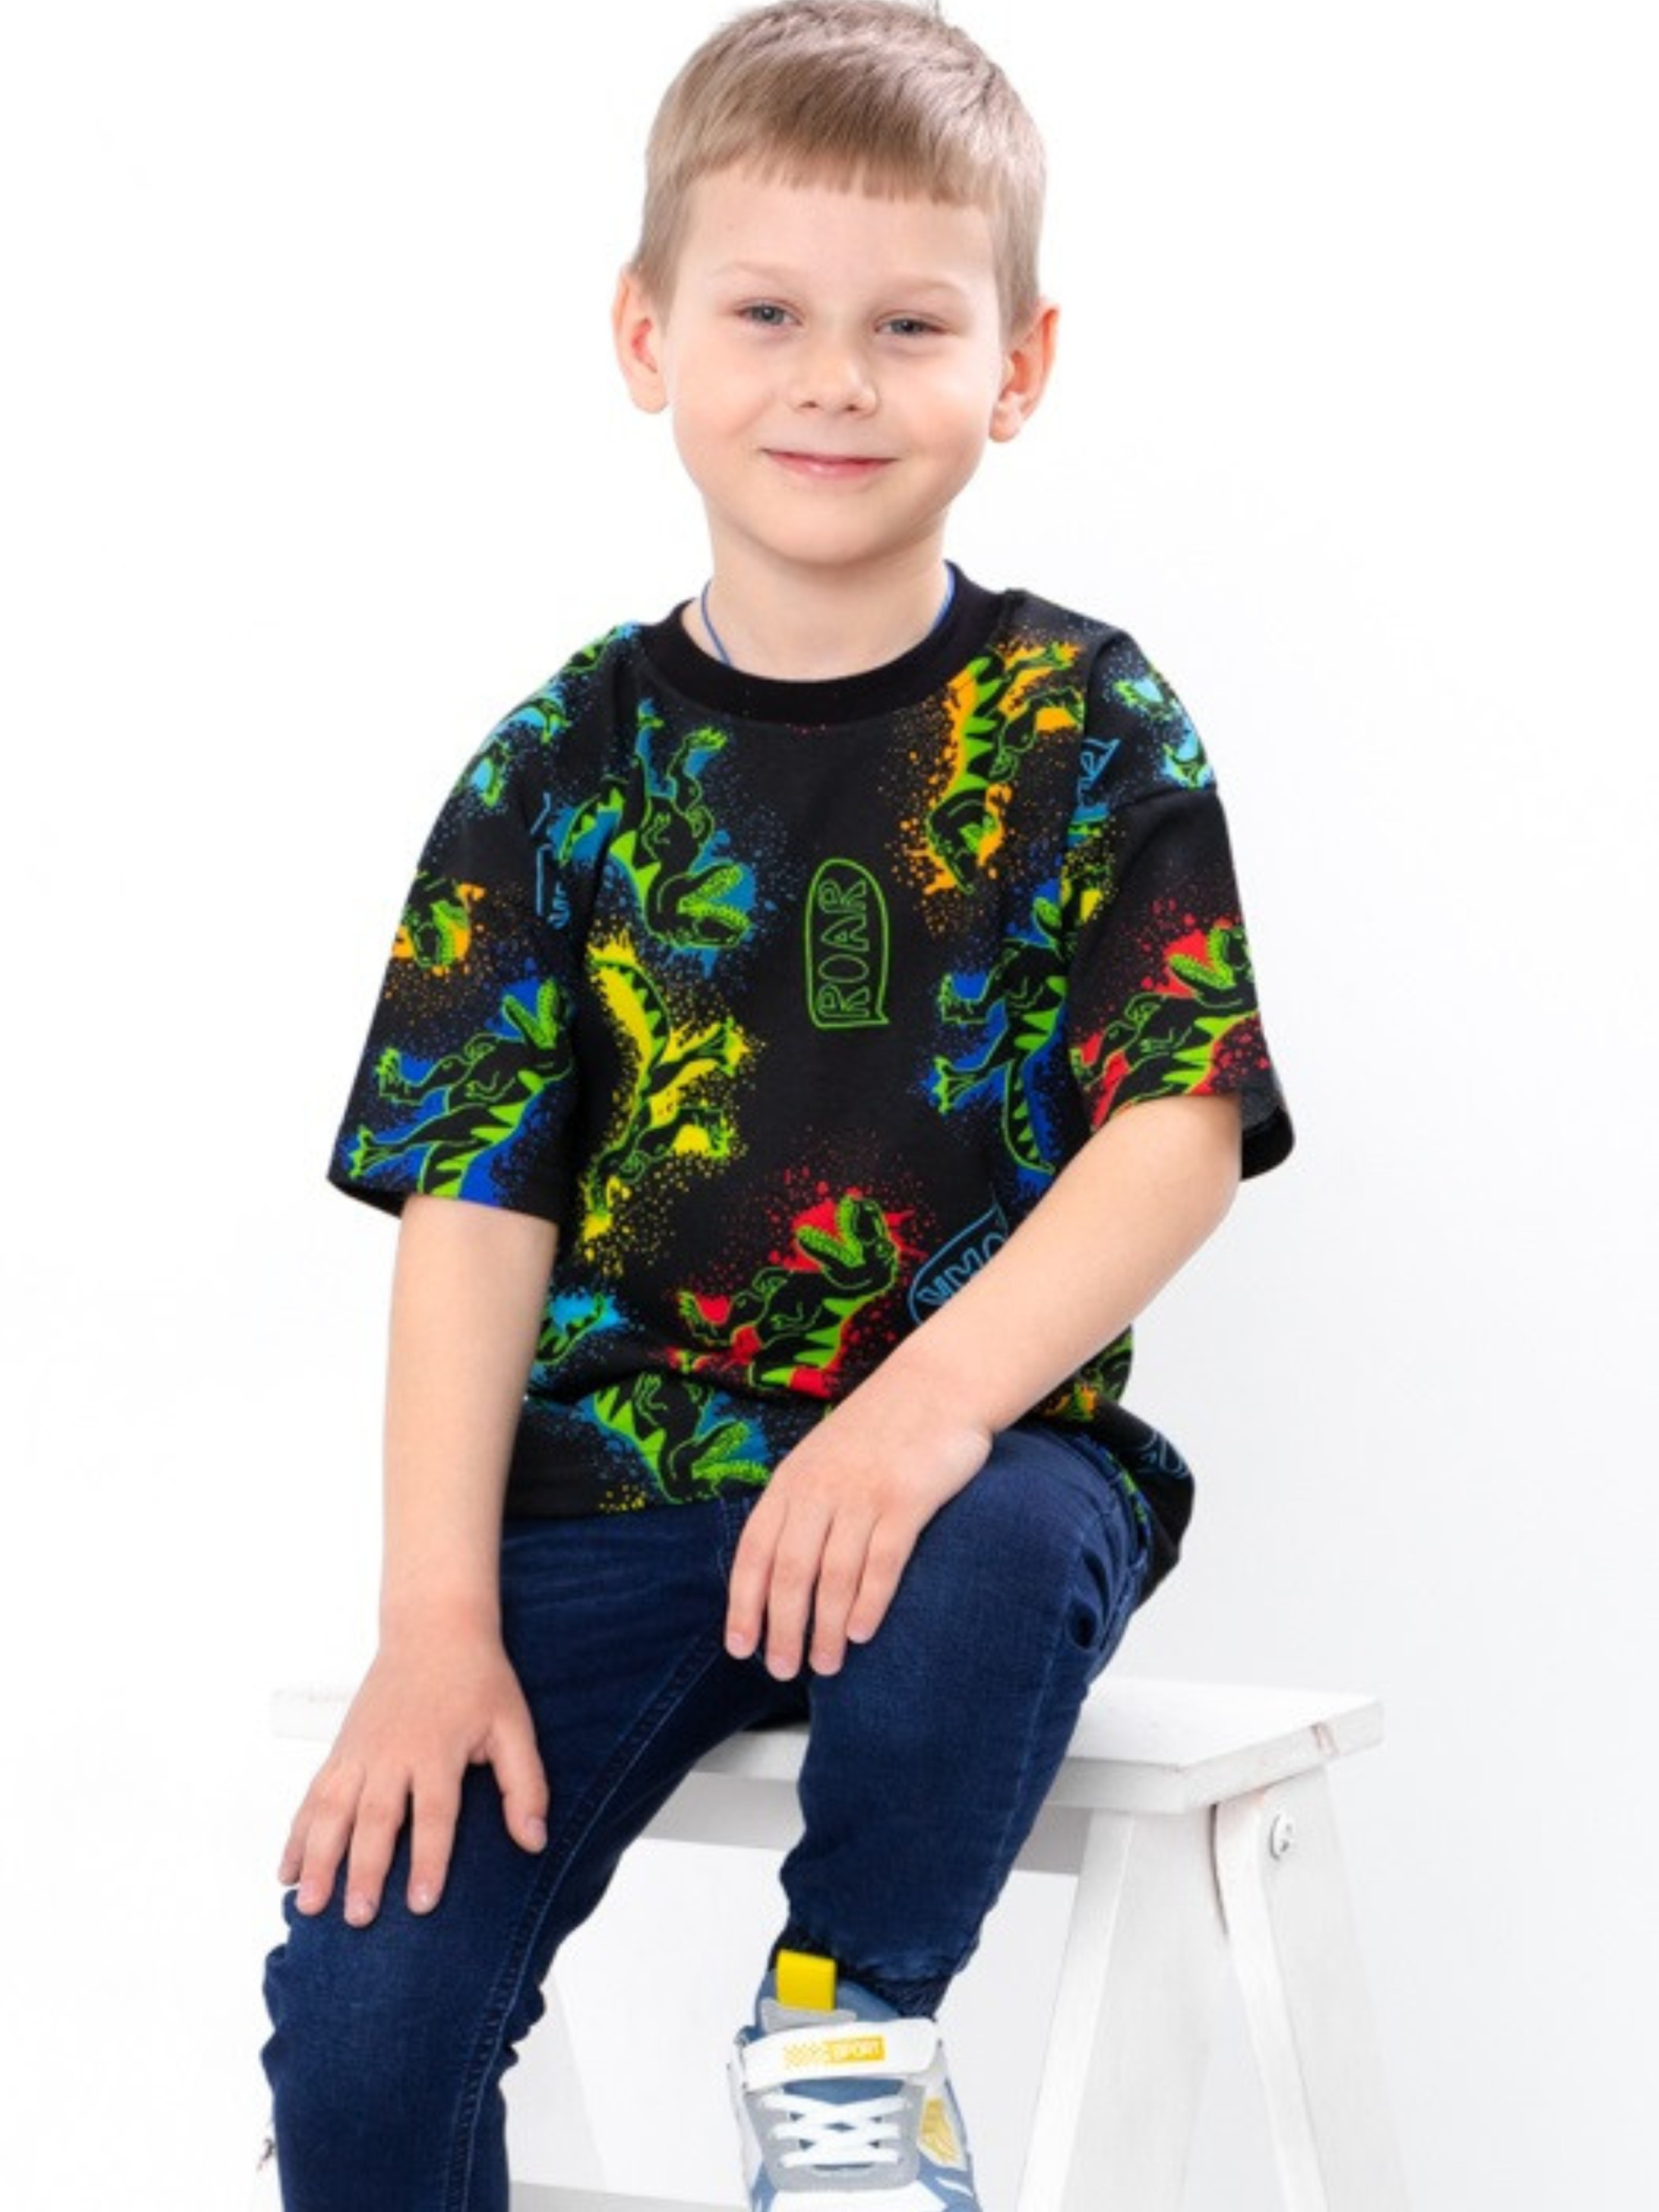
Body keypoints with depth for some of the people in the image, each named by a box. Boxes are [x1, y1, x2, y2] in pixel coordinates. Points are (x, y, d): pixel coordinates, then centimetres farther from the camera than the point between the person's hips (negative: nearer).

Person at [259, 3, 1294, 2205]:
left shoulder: (1085, 729, 2)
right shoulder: (569, 761, 5)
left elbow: (1181, 1131, -8)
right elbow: (477, 1200, 0)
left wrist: (935, 1396, -26)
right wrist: (436, 1625, -10)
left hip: (970, 1457, -1)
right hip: (616, 1476, 1)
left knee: (1002, 1558, -37)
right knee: (361, 1997, -16)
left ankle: (850, 2018, -8)